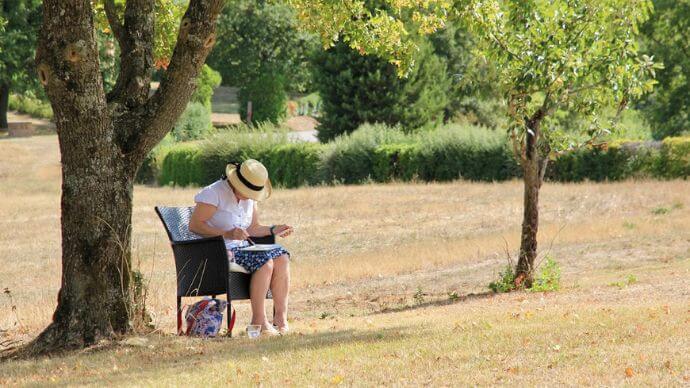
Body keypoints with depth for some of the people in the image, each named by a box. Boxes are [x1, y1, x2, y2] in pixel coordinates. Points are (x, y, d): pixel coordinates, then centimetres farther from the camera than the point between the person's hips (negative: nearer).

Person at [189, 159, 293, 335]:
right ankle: (258, 321, -24)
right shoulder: (214, 193, -12)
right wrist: (226, 234, -27)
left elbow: (253, 228, 21)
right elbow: (194, 224, -18)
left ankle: (281, 317, -15)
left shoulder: (249, 198, 13)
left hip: (241, 248, 8)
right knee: (264, 261, -27)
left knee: (281, 257, -13)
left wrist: (274, 230, 2)